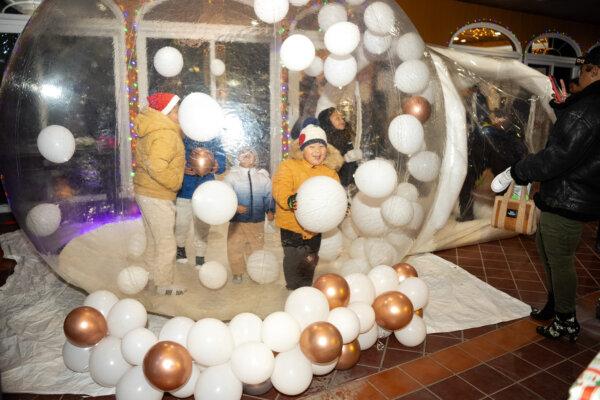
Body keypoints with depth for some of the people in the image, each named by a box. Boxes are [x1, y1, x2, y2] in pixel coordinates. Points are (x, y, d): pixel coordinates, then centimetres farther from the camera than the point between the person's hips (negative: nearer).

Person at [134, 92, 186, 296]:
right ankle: (164, 284, 17)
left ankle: (151, 277, 36)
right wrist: (176, 182, -17)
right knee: (166, 243, 4)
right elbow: (157, 168, -32)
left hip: (145, 192, 10)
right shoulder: (165, 135, -22)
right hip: (157, 197, -10)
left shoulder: (152, 130, 11)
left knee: (153, 240, 22)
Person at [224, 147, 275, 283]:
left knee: (256, 247, 13)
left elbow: (269, 196, 8)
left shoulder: (263, 176, 3)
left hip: (257, 221, 2)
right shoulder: (232, 175, -4)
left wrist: (270, 210, -5)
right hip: (237, 220, -1)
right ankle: (237, 273, 22)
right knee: (234, 247, 3)